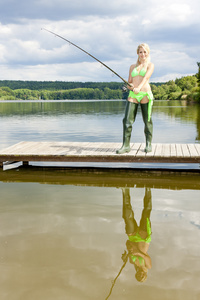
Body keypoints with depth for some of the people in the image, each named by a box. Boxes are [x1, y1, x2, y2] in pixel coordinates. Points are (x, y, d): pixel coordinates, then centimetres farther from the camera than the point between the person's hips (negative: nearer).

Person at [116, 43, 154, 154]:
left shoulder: (150, 65, 7)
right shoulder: (132, 66, 20)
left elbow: (146, 77, -12)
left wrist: (139, 87, -29)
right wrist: (130, 86, -5)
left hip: (145, 94, -3)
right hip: (132, 95, 3)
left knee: (147, 120, 1)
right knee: (127, 120, -8)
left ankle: (148, 144, 14)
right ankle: (126, 145, -5)